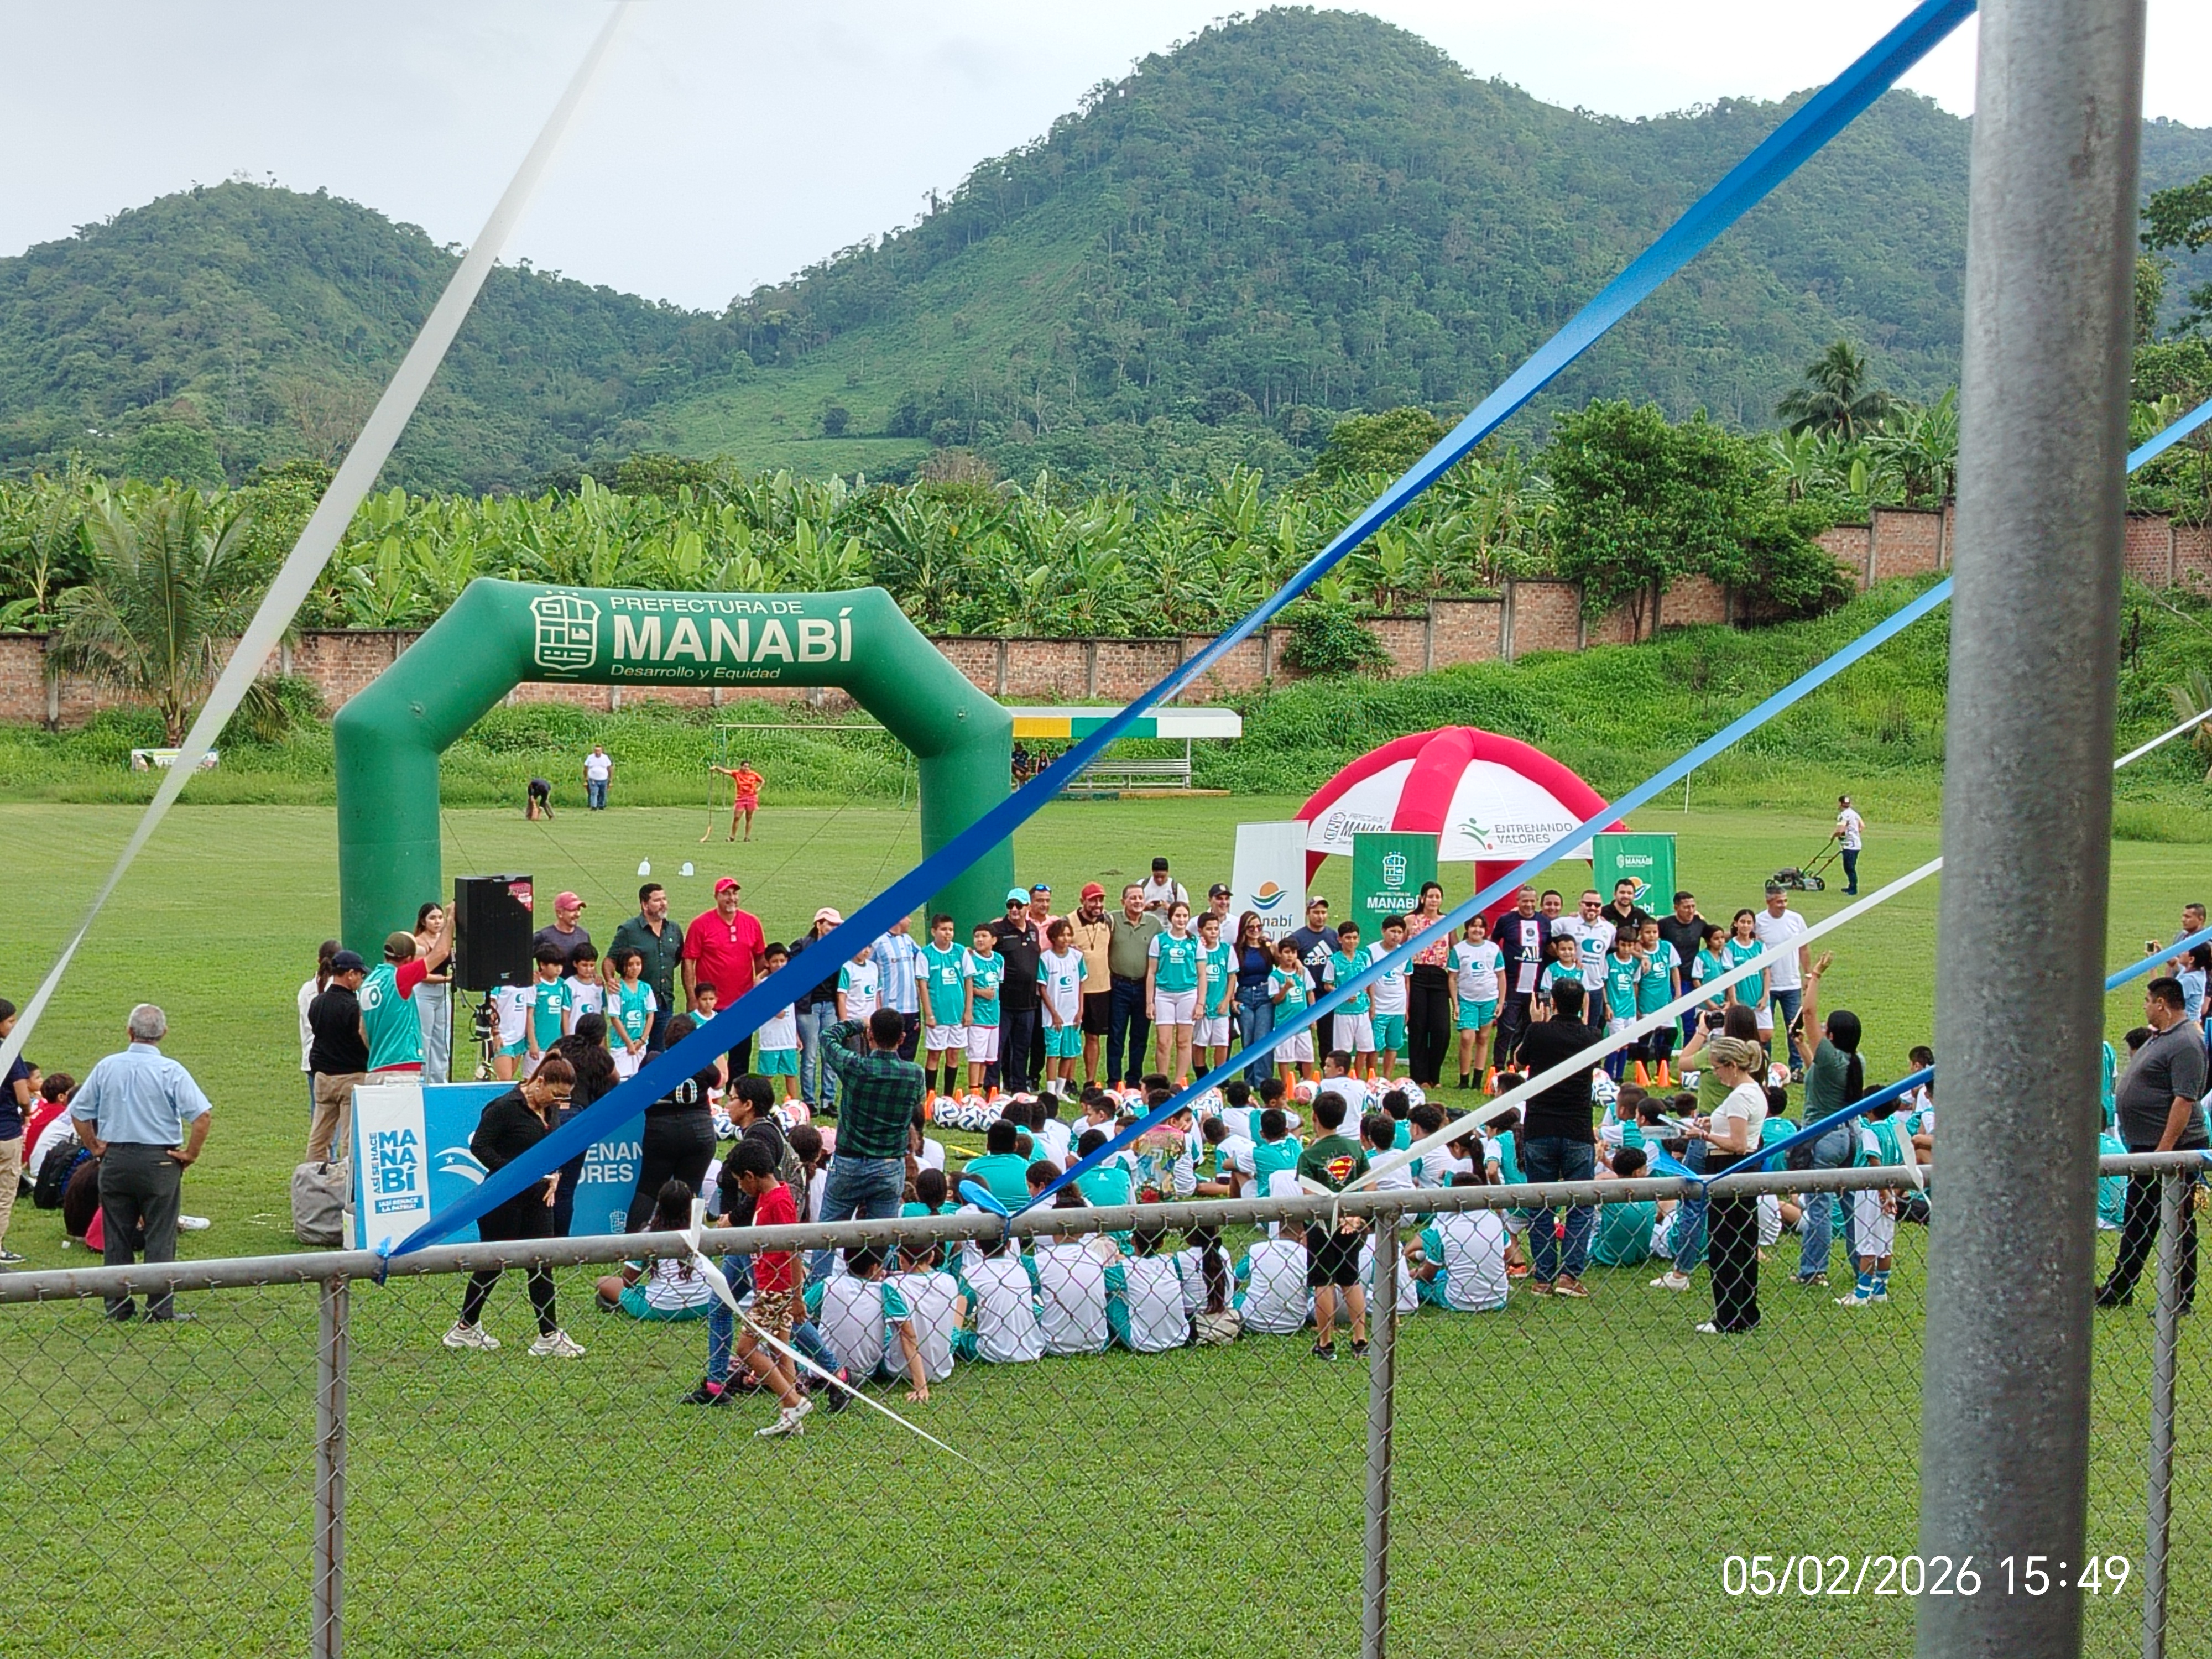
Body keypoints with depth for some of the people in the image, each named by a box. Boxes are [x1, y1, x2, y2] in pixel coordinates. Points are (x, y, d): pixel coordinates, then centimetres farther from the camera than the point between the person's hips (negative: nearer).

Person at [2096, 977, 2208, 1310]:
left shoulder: (2185, 1043, -19)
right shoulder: (2160, 1037, 13)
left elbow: (2185, 1100, -25)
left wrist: (2164, 1148, -28)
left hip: (2172, 1147, -11)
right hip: (2146, 1145, 11)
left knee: (2178, 1224, -1)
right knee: (2137, 1219, 17)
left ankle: (2181, 1299, 6)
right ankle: (2119, 1289, 27)